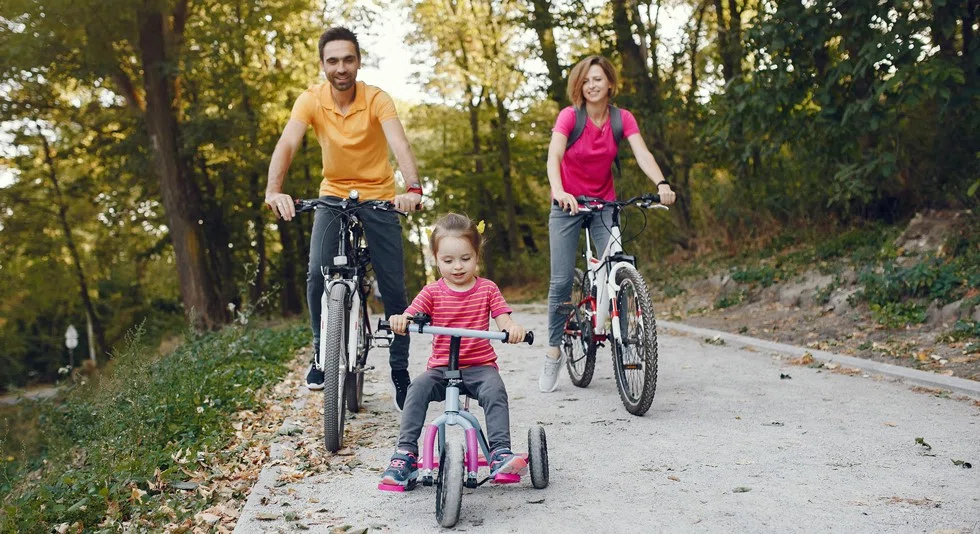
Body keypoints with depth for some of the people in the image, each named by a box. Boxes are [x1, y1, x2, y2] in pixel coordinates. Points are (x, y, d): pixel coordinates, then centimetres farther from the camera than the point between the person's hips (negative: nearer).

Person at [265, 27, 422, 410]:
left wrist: (413, 188, -49)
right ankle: (322, 353, 3)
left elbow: (399, 144, -30)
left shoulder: (376, 99, -15)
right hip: (333, 196, 1)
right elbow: (287, 144, -25)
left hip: (379, 198, -1)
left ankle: (400, 375, 9)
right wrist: (273, 190, -44)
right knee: (318, 274, -20)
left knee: (393, 289, -4)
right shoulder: (311, 100, -11)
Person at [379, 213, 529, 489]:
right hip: (441, 367, 1)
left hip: (480, 365, -1)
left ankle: (500, 453, -29)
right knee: (418, 388, -27)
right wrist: (399, 320, -33)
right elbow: (411, 315, -7)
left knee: (495, 391, -31)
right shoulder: (432, 292, 6)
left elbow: (503, 321, -2)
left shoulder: (487, 289, 6)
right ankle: (405, 452, -21)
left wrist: (513, 328, -28)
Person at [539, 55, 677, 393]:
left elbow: (642, 154, -21)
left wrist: (662, 184, -41)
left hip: (604, 203, 2)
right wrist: (558, 191, -49)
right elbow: (554, 155, -29)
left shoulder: (622, 119, -7)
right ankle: (553, 352, 9)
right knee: (561, 281, -5)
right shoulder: (569, 116, -14)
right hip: (568, 203, -2)